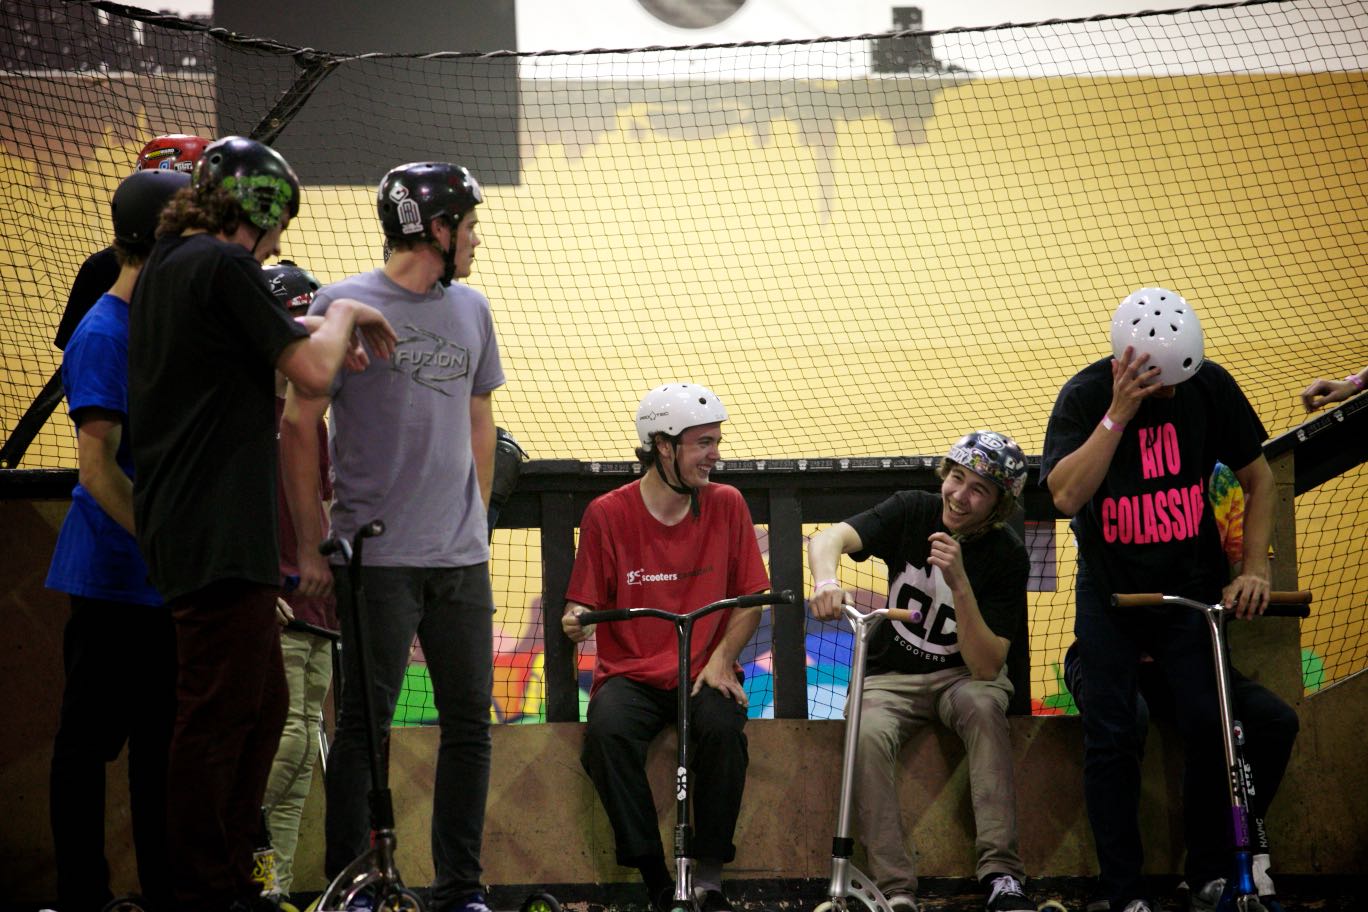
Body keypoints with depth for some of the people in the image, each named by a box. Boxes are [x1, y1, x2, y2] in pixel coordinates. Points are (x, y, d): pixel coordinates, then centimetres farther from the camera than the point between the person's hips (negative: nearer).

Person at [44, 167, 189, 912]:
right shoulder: (103, 335, -14)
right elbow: (98, 467, -21)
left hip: (168, 578, 8)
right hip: (112, 577, -8)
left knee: (162, 739, 13)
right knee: (90, 739, 0)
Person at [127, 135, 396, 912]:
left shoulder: (164, 268, 18)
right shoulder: (223, 266, -12)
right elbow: (312, 372, -13)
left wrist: (324, 338, 21)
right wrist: (343, 316, 5)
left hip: (181, 526, 10)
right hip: (219, 537, -10)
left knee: (262, 703, 17)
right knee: (218, 714, -7)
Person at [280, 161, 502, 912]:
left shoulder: (470, 309, 14)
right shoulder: (346, 305, -4)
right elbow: (299, 424, -4)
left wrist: (476, 521, 16)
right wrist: (311, 545, -7)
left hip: (462, 560, 6)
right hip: (378, 559, -6)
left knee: (470, 722, 6)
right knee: (365, 723, -3)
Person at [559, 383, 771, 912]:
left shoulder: (726, 505, 5)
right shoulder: (608, 514, -1)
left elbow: (750, 599, 8)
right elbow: (587, 603, 3)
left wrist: (721, 659, -8)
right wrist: (577, 620, -21)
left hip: (706, 671, 1)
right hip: (630, 673, -1)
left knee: (723, 726, -33)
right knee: (607, 731, -33)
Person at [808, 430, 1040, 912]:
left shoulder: (1007, 556, -11)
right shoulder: (912, 511, -6)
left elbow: (986, 665, -18)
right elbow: (828, 538, -22)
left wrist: (959, 583, -30)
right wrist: (827, 581, -46)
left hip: (964, 676, -1)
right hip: (891, 678, 1)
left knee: (982, 704, -36)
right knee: (869, 735, -31)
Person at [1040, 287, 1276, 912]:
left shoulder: (1210, 386, -7)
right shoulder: (1085, 396, -13)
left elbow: (1258, 478, 6)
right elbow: (1066, 495, -26)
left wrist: (1254, 568, -3)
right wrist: (1119, 414, -32)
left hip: (1192, 587, 1)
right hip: (1109, 595, -1)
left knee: (1209, 727, -11)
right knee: (1111, 741, -5)